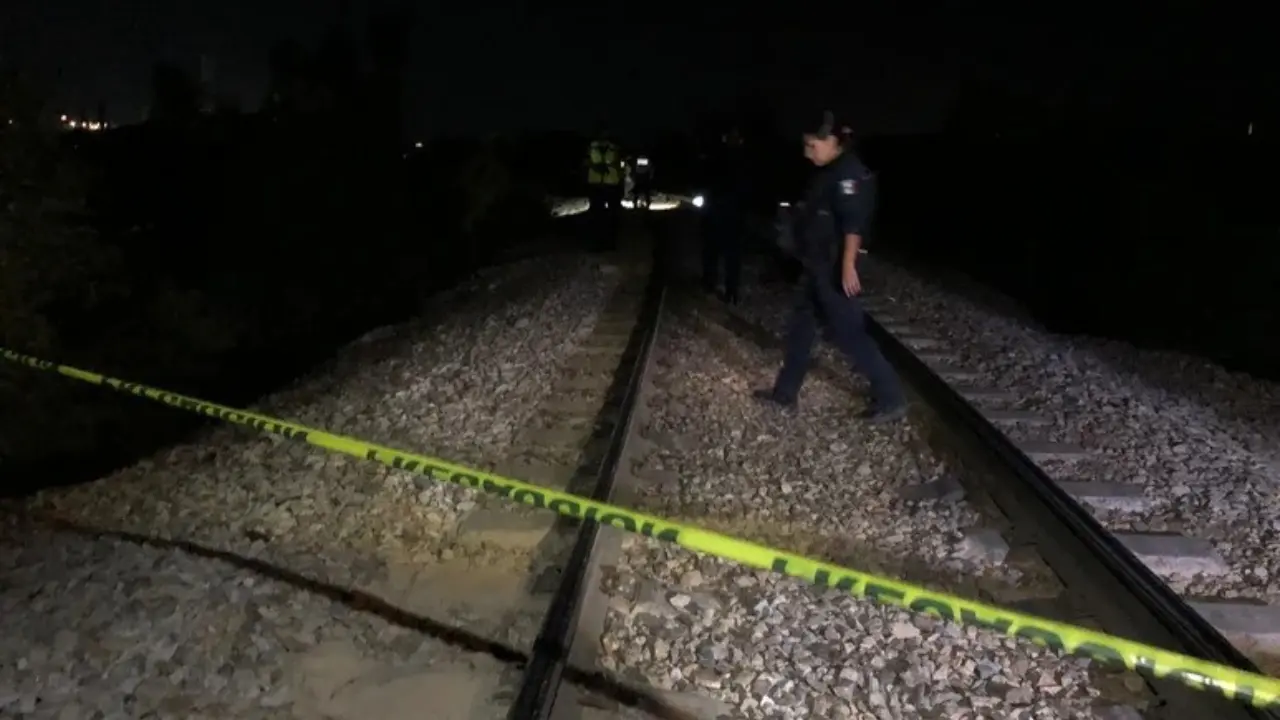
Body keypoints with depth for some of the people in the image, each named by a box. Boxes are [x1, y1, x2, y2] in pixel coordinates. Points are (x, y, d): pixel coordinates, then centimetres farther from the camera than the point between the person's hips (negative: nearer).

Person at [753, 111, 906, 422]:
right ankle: (785, 392, 27)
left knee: (849, 333, -6)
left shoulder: (849, 173, -17)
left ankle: (890, 399, 3)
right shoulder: (829, 172, 13)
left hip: (834, 270, -10)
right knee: (800, 326, 16)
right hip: (816, 267, 10)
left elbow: (854, 223, -25)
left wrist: (848, 266, -29)